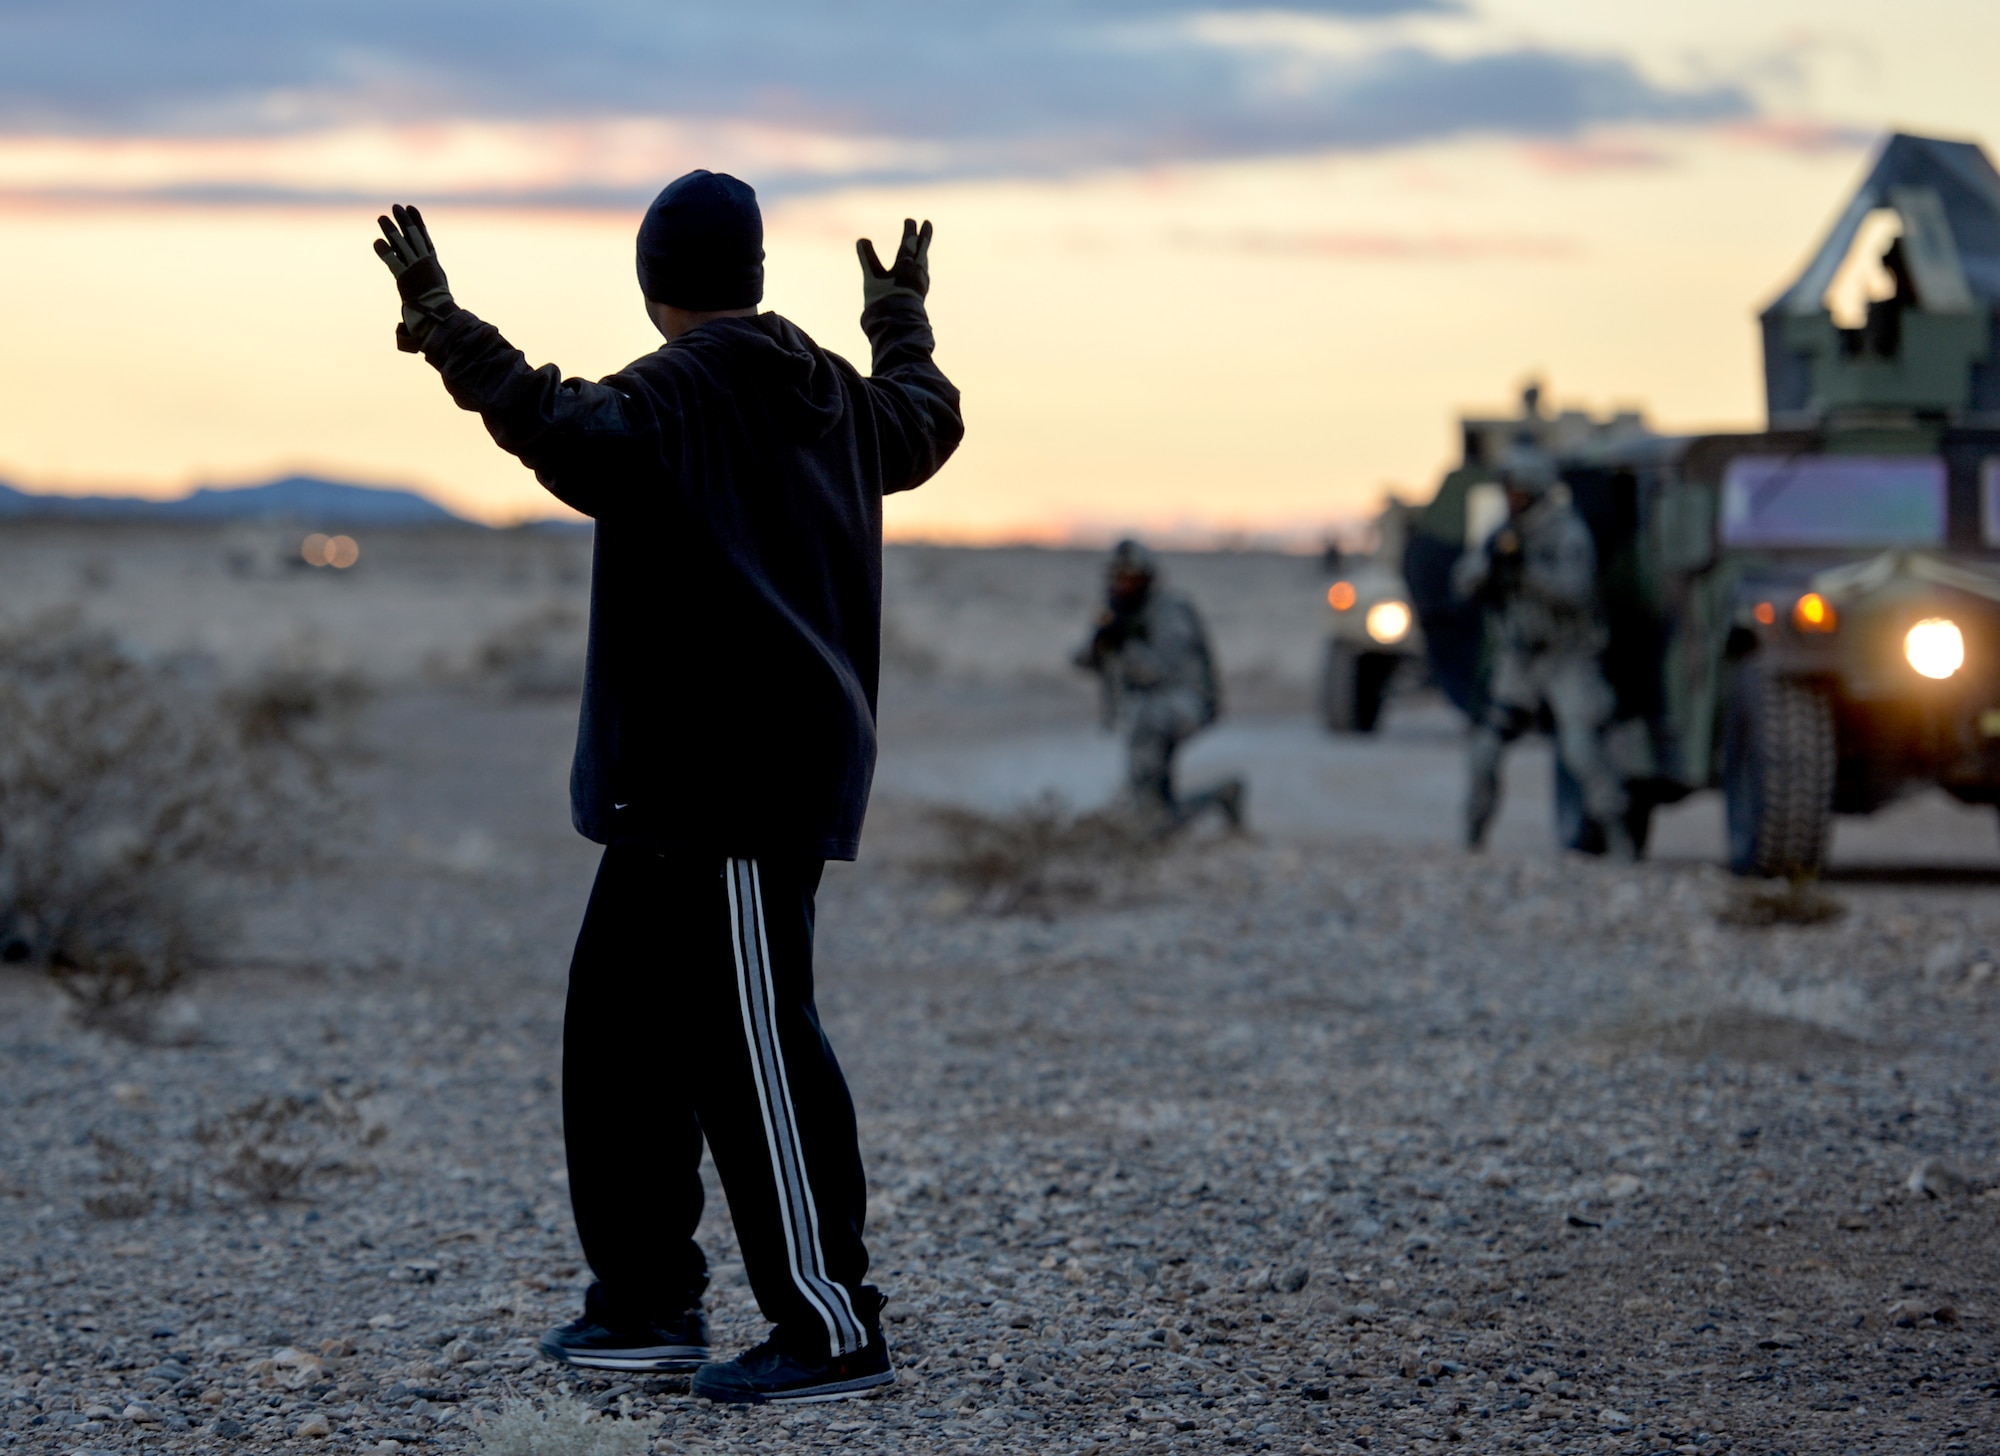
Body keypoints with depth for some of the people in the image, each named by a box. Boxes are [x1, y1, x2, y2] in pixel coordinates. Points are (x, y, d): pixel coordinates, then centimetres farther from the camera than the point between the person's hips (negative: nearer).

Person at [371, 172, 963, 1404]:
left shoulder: (670, 400, -14)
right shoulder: (839, 400, 13)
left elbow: (562, 429, -33)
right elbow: (930, 424, 34)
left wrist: (444, 325, -28)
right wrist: (905, 324, 53)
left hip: (730, 785, -10)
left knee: (753, 1048, -7)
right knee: (622, 1030, 15)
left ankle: (835, 1327, -4)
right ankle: (651, 1302, 20)